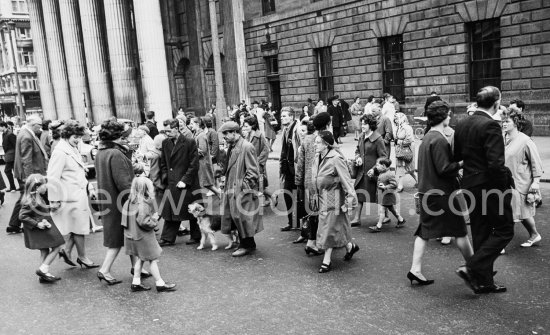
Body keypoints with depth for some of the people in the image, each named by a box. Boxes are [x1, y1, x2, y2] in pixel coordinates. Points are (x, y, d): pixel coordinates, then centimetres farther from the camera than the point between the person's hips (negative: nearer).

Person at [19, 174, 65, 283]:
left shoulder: (39, 197, 6)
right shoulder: (31, 201, -22)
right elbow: (22, 216, -23)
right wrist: (37, 224, -22)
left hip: (43, 227, 10)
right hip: (38, 229, -10)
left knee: (44, 251, 14)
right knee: (56, 247, -5)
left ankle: (43, 275, 21)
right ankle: (43, 270, -3)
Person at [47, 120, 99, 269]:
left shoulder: (73, 149, 13)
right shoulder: (60, 152, -17)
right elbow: (53, 178, -20)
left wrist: (89, 189, 18)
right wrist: (54, 200, -19)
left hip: (80, 194, 9)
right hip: (71, 197, -9)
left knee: (79, 227, 13)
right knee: (80, 227, 3)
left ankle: (66, 250, 27)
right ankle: (82, 258, 17)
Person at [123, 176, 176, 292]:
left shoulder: (129, 202, 2)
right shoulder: (143, 204, -24)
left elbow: (125, 220, 7)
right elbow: (143, 222, -28)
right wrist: (154, 219, -11)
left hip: (132, 235, 8)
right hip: (143, 236, -8)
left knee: (139, 258, 20)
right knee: (153, 259, 4)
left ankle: (136, 283, 25)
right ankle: (160, 284, 14)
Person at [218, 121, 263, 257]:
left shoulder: (247, 147, -14)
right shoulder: (231, 147, 12)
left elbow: (253, 172, -15)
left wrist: (243, 186, -17)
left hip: (242, 191, -9)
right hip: (232, 190, 9)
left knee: (242, 217, -3)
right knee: (236, 217, 12)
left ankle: (248, 245, 12)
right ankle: (244, 244, 25)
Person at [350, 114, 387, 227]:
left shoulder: (378, 139, -15)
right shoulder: (361, 137, 6)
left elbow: (383, 157, -14)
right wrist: (358, 157, -1)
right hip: (362, 171, 7)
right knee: (359, 194, 7)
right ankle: (357, 218, 14)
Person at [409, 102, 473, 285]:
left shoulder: (427, 137, 12)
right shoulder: (439, 140, -17)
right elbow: (444, 169, -21)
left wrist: (456, 172, 16)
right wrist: (462, 163, -10)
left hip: (426, 191, 9)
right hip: (441, 193, -9)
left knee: (425, 231, 9)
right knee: (460, 230, 6)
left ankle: (415, 270, 7)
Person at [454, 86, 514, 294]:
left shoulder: (462, 125, 6)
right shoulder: (490, 126, -18)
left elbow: (455, 156, 12)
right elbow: (496, 163, -23)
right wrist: (504, 186, -11)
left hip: (471, 186, 8)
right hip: (491, 187, -8)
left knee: (481, 234, 15)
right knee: (504, 231, 7)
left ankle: (483, 282, 23)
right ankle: (472, 268, -2)